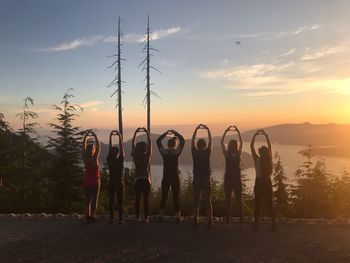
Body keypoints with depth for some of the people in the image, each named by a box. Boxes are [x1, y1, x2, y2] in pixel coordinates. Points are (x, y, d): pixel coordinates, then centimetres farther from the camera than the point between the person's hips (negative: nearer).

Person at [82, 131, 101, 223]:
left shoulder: (85, 159, -6)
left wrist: (85, 136, 4)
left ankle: (88, 216, 9)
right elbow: (98, 146, -13)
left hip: (87, 181, 4)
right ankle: (92, 216, 3)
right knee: (94, 199, 3)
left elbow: (83, 146, 2)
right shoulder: (95, 159, -16)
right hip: (95, 181, -4)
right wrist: (95, 136, -12)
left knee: (87, 199, 10)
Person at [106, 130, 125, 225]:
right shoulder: (120, 160, -12)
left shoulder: (109, 160, -7)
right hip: (120, 182, -2)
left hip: (111, 182, 2)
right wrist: (120, 136, -4)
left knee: (111, 201, 8)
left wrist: (110, 136, 5)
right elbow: (122, 147, -7)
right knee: (120, 202, 3)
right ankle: (120, 220, 5)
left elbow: (110, 148, 0)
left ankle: (112, 219, 12)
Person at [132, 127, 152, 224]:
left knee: (137, 199, 6)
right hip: (146, 180, -1)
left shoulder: (136, 157, -5)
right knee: (146, 199, 4)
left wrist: (135, 133, 6)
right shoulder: (147, 156, -6)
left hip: (138, 180, 1)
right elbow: (150, 144, 0)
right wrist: (147, 133, 3)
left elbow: (133, 143, 3)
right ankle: (146, 218, 7)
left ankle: (137, 218, 9)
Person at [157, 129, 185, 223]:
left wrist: (166, 133, 10)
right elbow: (182, 141, 2)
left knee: (164, 197, 10)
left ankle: (162, 216, 16)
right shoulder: (176, 152, -9)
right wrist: (175, 133, 7)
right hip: (175, 178, -2)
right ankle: (178, 217, 11)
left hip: (165, 178, 2)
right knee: (176, 198, 4)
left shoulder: (164, 152, -5)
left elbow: (158, 141, 8)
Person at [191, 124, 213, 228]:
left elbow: (192, 141, 5)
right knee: (208, 202, 5)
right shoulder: (207, 153, -8)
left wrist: (196, 129, 9)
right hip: (206, 180, -1)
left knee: (196, 202, 9)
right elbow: (210, 142, 2)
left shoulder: (195, 153, -5)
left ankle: (195, 221, 11)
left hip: (196, 180, 1)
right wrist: (208, 130, 7)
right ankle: (209, 222, 7)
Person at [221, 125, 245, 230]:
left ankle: (228, 223, 10)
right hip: (237, 180, 1)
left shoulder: (227, 154, -10)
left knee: (228, 202, 7)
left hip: (228, 180, -1)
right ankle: (241, 223, 10)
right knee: (239, 202, 9)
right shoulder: (238, 154, -6)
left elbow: (221, 142, 0)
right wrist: (238, 132, 11)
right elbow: (241, 142, 9)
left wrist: (226, 131, 0)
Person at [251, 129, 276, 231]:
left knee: (258, 203, 7)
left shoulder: (257, 159, -12)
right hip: (268, 182, 2)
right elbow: (270, 146, 7)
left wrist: (255, 135, -4)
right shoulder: (269, 159, -5)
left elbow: (251, 146, -7)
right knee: (270, 203, 10)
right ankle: (273, 224, 11)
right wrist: (266, 135, 9)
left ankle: (256, 223, 12)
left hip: (259, 182, -2)